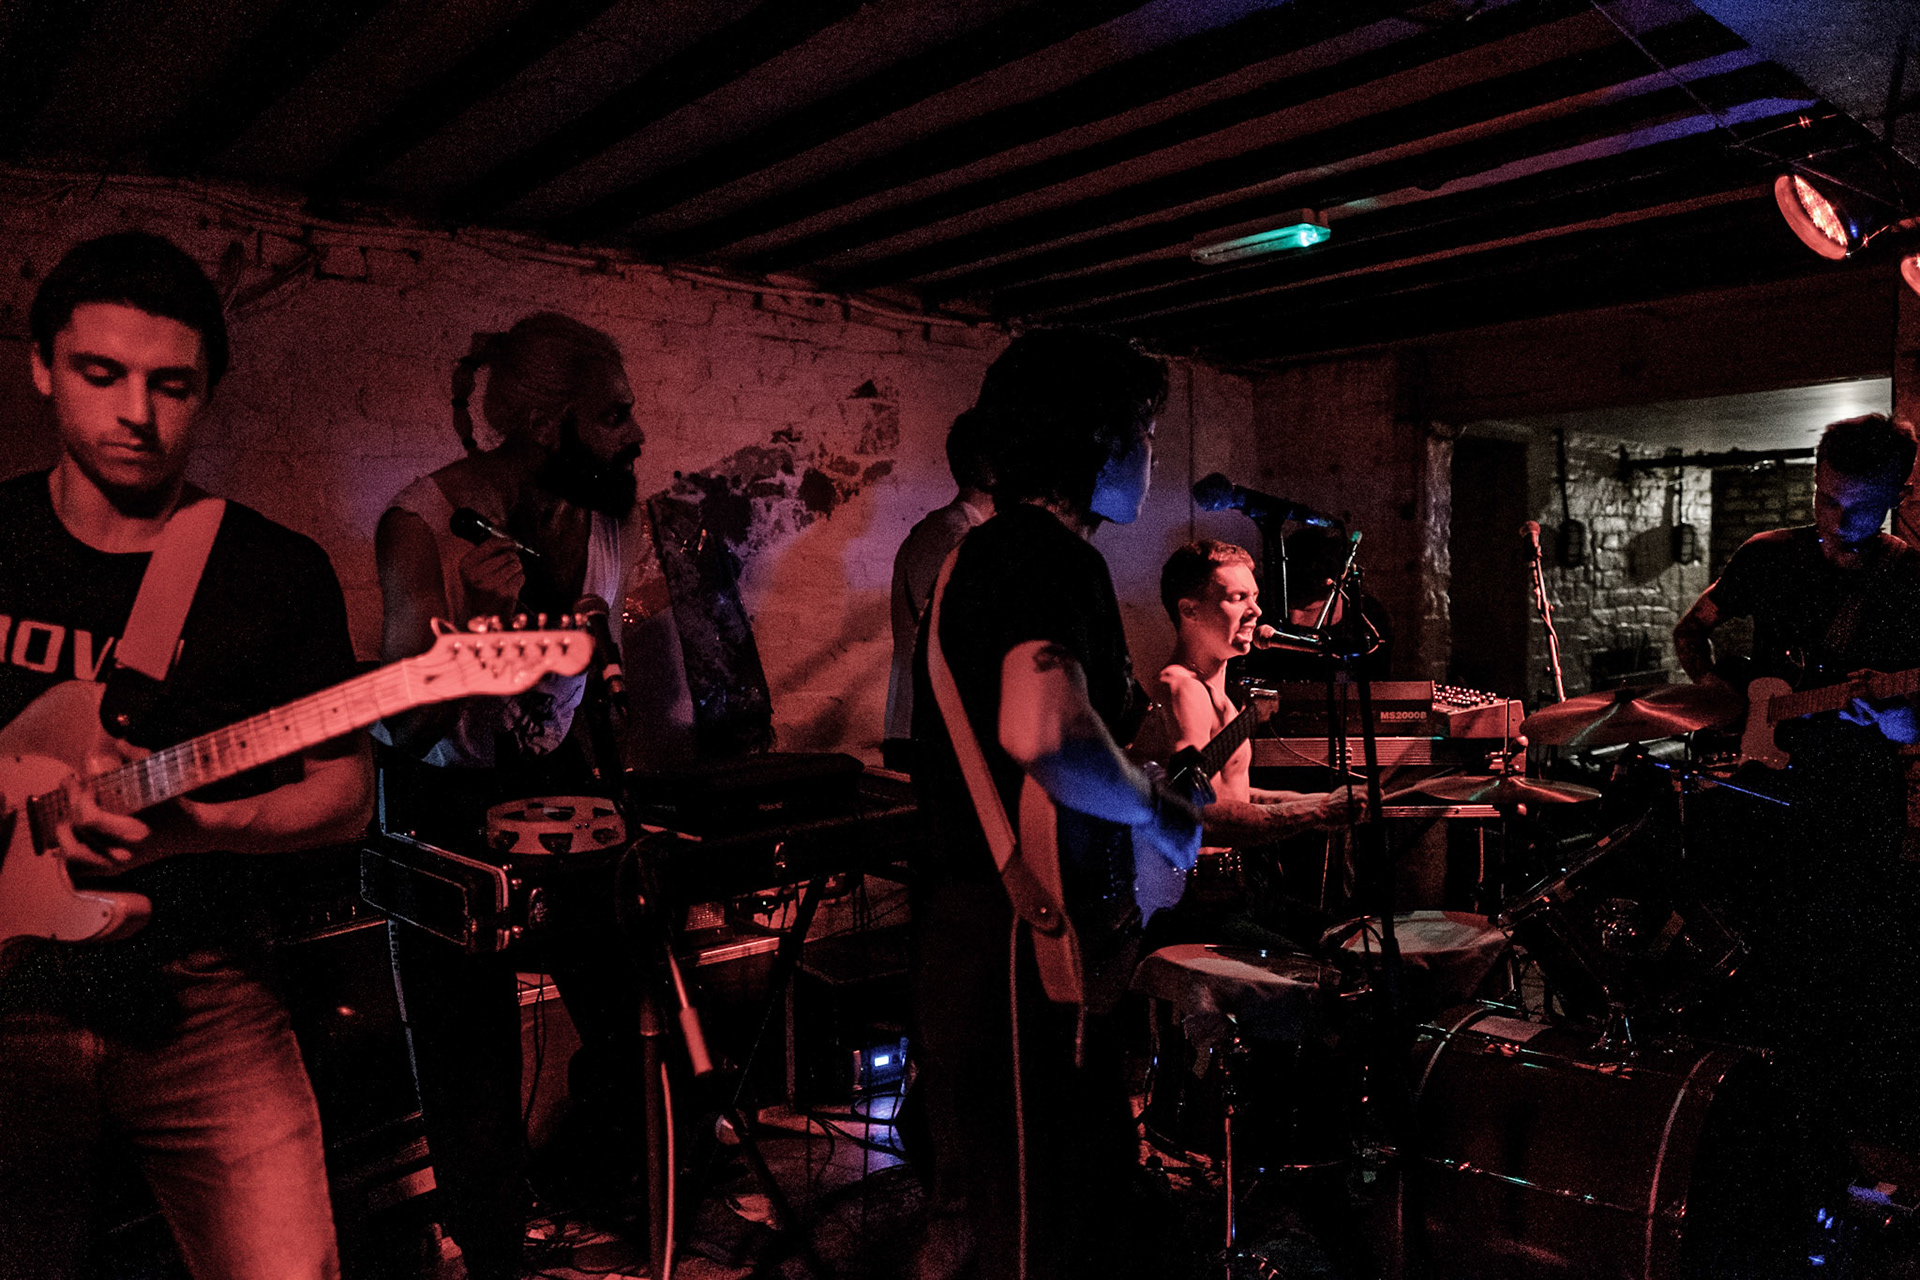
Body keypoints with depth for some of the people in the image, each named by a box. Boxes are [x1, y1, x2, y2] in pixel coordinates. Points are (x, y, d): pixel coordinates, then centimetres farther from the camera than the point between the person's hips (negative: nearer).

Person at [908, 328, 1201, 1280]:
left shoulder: (983, 549, 15)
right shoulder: (1051, 557, -17)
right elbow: (1044, 736, -35)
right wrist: (1155, 810, -16)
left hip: (966, 924, 10)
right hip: (1018, 943, -10)